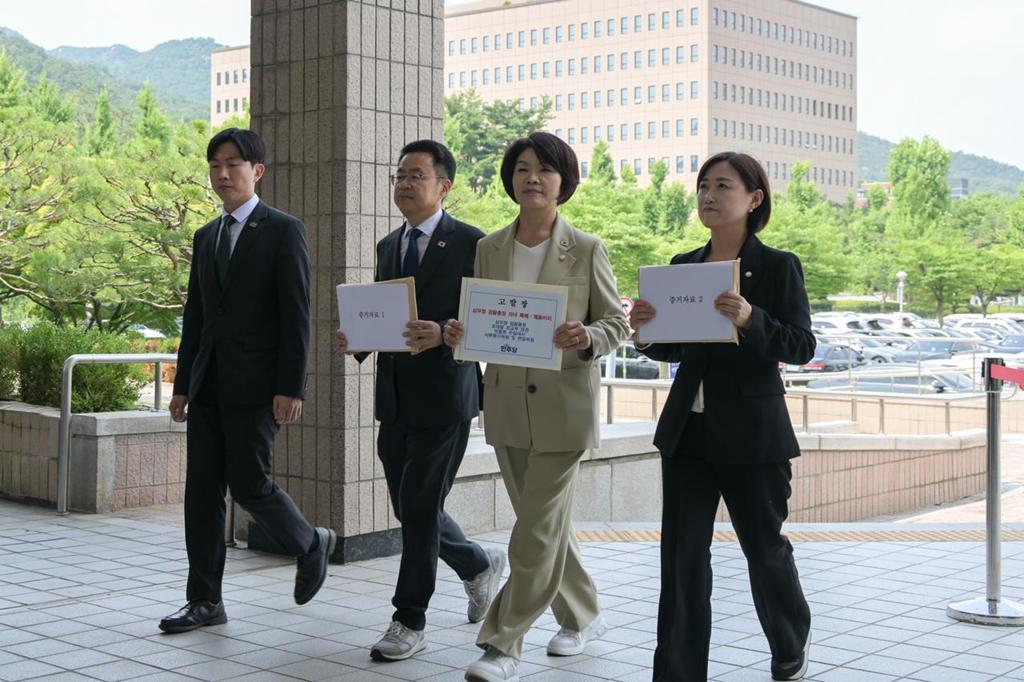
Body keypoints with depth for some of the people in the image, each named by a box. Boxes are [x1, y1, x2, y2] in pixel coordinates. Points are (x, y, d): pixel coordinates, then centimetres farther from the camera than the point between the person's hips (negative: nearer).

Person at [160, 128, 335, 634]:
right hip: (208, 384, 7)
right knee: (202, 492, 4)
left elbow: (296, 316, -10)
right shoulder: (206, 237, 16)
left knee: (249, 485, -7)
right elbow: (194, 317, 18)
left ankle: (311, 544, 20)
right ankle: (204, 601, 11)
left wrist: (291, 388, -16)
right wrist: (182, 385, 14)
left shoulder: (283, 231, -5)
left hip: (256, 384, -6)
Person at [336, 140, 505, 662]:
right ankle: (479, 566, 38)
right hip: (394, 398, 7)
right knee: (411, 507, 12)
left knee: (419, 507, -4)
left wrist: (442, 335, -26)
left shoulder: (471, 244, -6)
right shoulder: (389, 247, 15)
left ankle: (409, 622, 8)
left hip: (443, 397, -7)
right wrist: (356, 338, -3)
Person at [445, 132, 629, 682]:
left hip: (564, 406, -5)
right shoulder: (489, 248, 7)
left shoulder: (586, 250, -4)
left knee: (536, 533, -6)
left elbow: (617, 322, -1)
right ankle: (582, 617, 35)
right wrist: (456, 332, -10)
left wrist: (588, 338, -22)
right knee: (545, 524, 16)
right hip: (506, 404, 5)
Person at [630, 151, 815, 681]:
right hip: (687, 430, 4)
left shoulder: (778, 267, -6)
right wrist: (645, 329, -6)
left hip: (751, 432, -4)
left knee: (764, 546, 10)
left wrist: (750, 320, -27)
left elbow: (801, 347, -11)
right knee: (682, 553, 2)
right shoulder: (682, 267, 9)